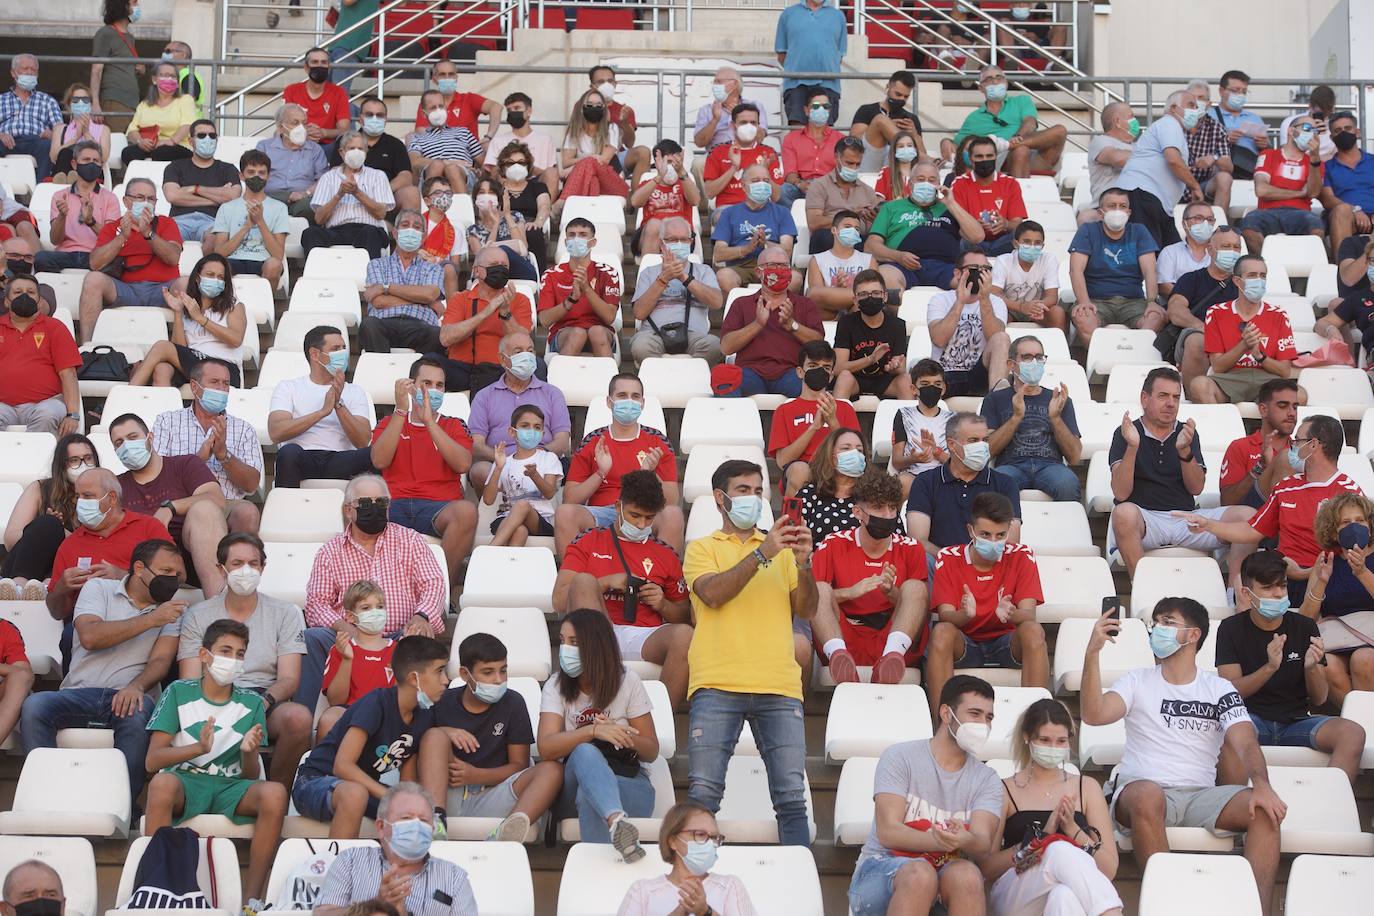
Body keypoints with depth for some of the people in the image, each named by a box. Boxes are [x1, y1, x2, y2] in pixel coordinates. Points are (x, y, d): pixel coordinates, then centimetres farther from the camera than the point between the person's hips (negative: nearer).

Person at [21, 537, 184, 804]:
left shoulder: (174, 608, 12)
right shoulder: (99, 588, 10)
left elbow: (161, 659, -1)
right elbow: (90, 637, -9)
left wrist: (137, 686, -23)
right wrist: (150, 620, -12)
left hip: (129, 695, 0)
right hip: (79, 693, 1)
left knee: (138, 716, -36)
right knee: (34, 707, -28)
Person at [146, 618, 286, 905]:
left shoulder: (251, 703, 12)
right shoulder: (179, 693, 5)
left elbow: (251, 776, 8)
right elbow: (153, 760, -5)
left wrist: (248, 752, -15)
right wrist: (199, 748, -22)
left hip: (230, 786, 2)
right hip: (185, 782, -2)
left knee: (274, 793, -30)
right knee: (162, 782, -38)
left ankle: (252, 898, -27)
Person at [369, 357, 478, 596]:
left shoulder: (454, 426, 22)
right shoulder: (390, 422, 23)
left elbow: (463, 464, -1)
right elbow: (379, 461, 1)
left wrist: (429, 421, -5)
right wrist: (401, 411, -3)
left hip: (439, 507, 0)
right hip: (394, 505, 0)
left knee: (466, 511, -36)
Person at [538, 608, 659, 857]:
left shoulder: (627, 682, 3)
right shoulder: (556, 686, 4)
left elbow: (651, 751, 5)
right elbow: (546, 748, -13)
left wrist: (623, 736, -18)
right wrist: (593, 731, -29)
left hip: (630, 783, 0)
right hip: (573, 784, 0)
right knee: (584, 751, -40)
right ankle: (617, 823, -66)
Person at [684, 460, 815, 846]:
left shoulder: (781, 550, 22)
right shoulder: (702, 549, 14)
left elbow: (806, 610, 11)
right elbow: (712, 594, -6)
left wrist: (803, 564, -6)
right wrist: (761, 554, -13)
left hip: (778, 686, 2)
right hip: (718, 684, -2)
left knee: (792, 796, -4)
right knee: (703, 793, -7)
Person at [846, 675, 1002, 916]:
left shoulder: (987, 780, 11)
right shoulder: (900, 757, 1)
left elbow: (983, 844, -7)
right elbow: (888, 831, -11)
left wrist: (964, 841, -33)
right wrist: (938, 841, -30)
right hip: (881, 866, -2)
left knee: (967, 874, -33)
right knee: (919, 873, -38)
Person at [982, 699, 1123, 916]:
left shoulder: (1087, 788, 19)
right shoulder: (1005, 791, 13)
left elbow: (1109, 870, 11)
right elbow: (987, 868, 3)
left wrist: (1072, 829, -6)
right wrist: (1041, 837, -9)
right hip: (1014, 896, -1)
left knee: (1064, 895, -40)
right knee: (1061, 850, -36)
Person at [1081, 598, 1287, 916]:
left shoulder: (1220, 689, 13)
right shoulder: (1137, 681, 11)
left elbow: (1246, 744, -2)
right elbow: (1094, 715, -7)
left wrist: (1261, 784, -23)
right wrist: (1092, 653, -16)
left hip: (1200, 796, 2)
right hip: (1142, 794, -1)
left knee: (1266, 809, -26)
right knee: (1147, 794, -39)